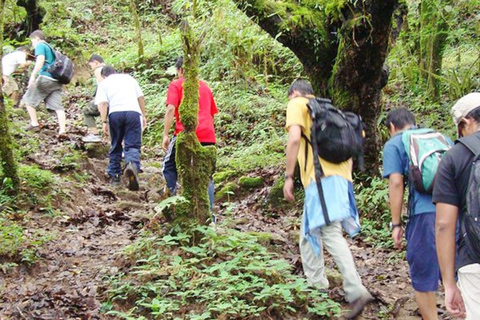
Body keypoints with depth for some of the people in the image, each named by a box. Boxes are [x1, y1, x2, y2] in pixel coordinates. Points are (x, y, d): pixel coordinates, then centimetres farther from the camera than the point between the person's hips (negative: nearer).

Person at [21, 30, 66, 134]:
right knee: (57, 105, 0)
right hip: (57, 81, 8)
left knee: (28, 99, 7)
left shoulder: (40, 46, 1)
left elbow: (40, 60, -15)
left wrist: (33, 76, -22)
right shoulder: (50, 48, 27)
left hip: (45, 78, -8)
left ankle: (34, 124, 4)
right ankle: (62, 130, -10)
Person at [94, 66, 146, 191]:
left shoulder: (104, 83, 17)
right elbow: (140, 97, 18)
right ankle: (132, 165, -35)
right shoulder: (128, 78, 24)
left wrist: (104, 122, -2)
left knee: (115, 146, 15)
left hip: (115, 113, 0)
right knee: (132, 145, -5)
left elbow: (103, 103, 2)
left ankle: (114, 175, 21)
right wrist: (143, 115, 21)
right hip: (133, 111, 0)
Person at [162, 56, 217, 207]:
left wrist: (165, 135, -8)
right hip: (208, 136, 4)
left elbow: (171, 109, -7)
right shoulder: (205, 86, 22)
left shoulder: (176, 84, 6)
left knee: (169, 168, 12)